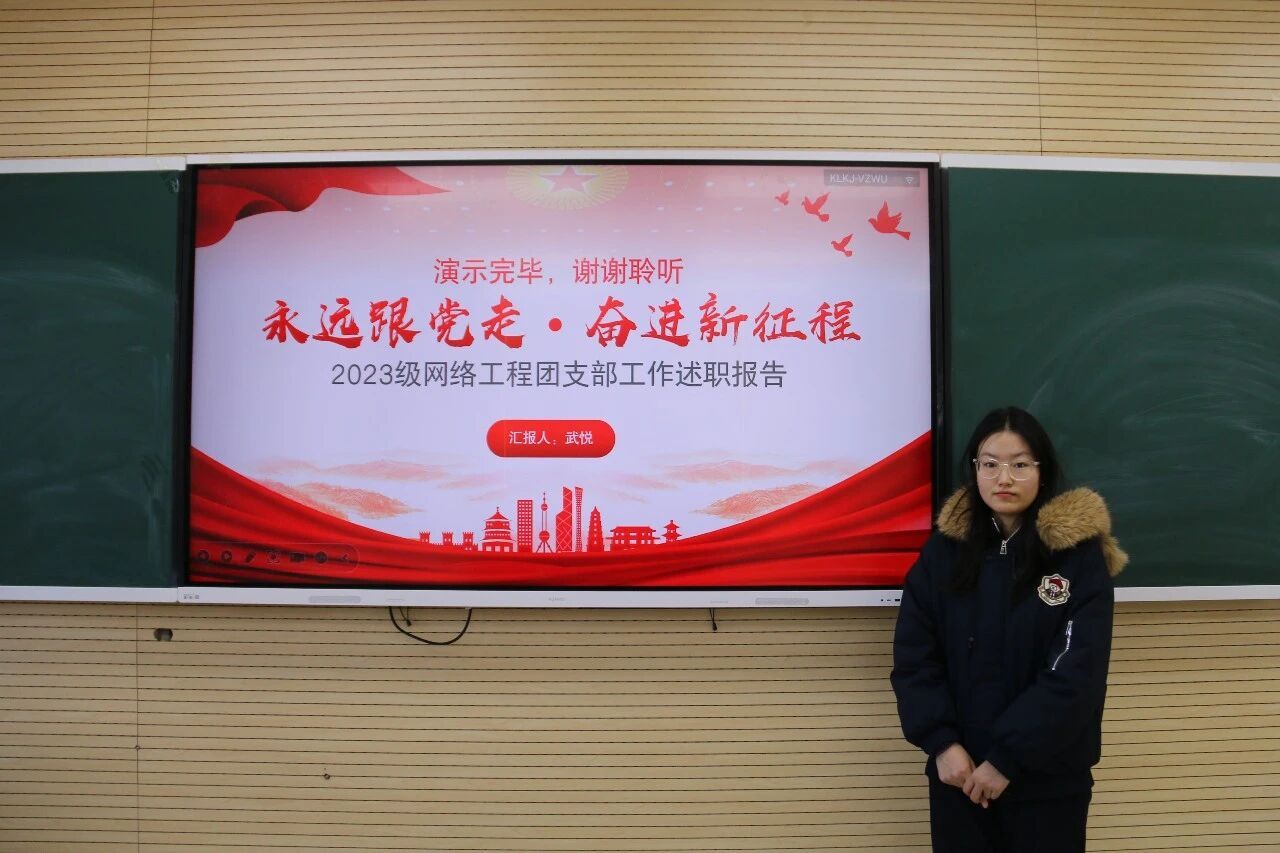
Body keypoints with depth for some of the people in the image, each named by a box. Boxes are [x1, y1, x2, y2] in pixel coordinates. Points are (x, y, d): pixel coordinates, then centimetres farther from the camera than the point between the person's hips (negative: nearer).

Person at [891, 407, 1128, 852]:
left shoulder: (1079, 554, -7)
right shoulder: (943, 549, -1)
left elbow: (1077, 674, -13)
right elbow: (912, 656, -2)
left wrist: (1008, 759, -15)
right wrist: (941, 742, -12)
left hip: (1047, 780, -2)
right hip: (958, 772, 2)